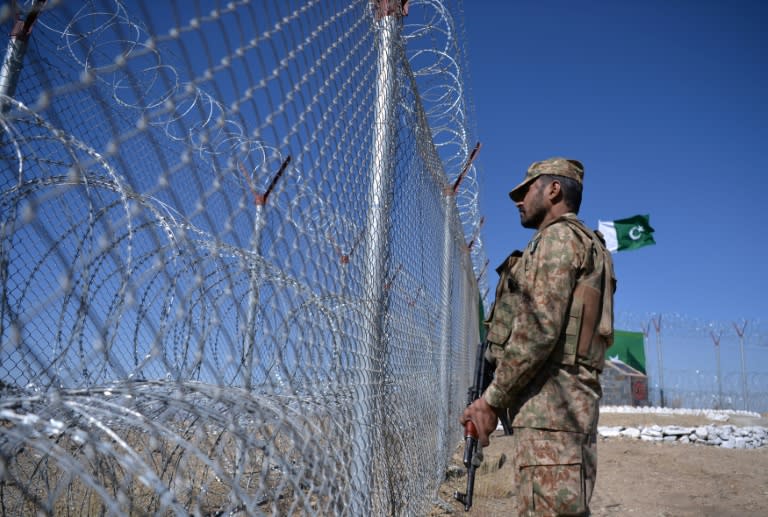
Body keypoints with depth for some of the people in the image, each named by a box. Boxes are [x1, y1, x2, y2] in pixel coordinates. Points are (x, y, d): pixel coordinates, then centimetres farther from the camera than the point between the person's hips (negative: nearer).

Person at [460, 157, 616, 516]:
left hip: (549, 404, -10)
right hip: (562, 403, 10)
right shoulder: (586, 244, 26)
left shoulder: (559, 236, -5)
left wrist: (492, 399, -12)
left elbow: (539, 330, -17)